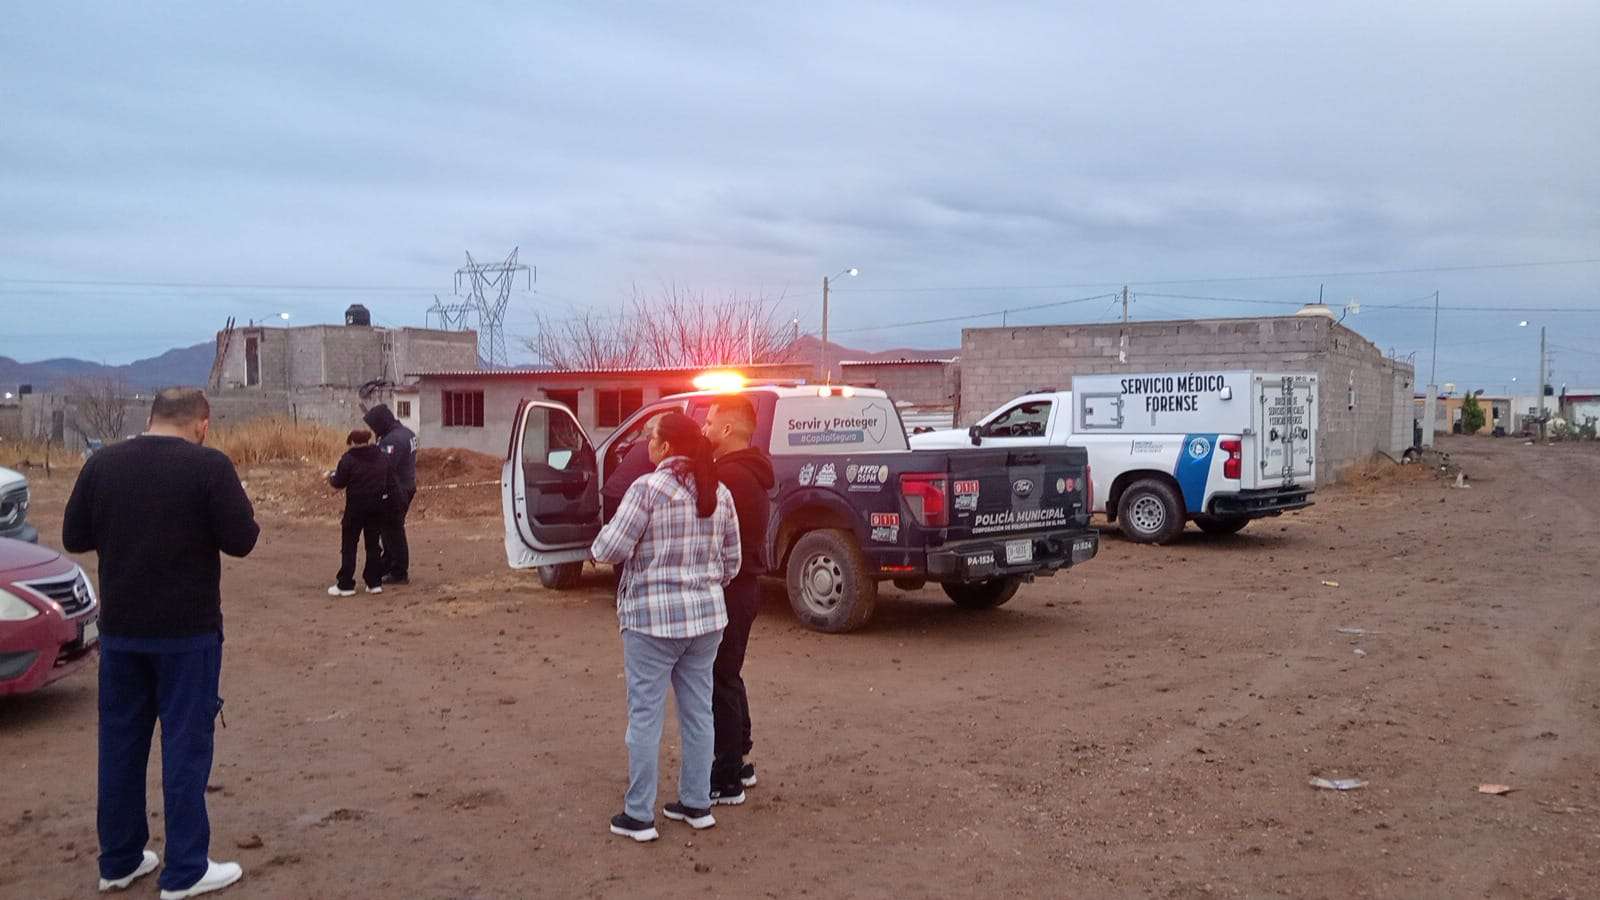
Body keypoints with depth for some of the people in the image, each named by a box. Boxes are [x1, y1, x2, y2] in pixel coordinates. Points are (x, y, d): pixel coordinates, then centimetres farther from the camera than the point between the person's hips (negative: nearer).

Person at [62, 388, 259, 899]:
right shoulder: (209, 467, -13)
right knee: (186, 745, 3)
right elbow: (241, 541, -12)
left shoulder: (102, 464, 1)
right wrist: (224, 511, 6)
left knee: (120, 743, 15)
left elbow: (74, 538, 7)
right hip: (187, 631, -4)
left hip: (119, 629, 5)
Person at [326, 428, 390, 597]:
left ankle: (345, 585, 5)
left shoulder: (349, 459, -11)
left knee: (349, 545, 5)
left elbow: (339, 483, -7)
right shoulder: (382, 457, 4)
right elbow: (389, 480, 9)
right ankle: (375, 582, 13)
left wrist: (331, 477, 13)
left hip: (357, 505, -5)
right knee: (373, 543, 13)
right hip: (379, 504, 5)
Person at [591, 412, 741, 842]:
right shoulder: (720, 494, 7)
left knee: (645, 716, 3)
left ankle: (639, 816, 10)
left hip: (652, 618, -6)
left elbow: (610, 549, -16)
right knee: (698, 712, 14)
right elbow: (731, 561, 11)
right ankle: (696, 804, 23)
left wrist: (600, 541, 6)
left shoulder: (648, 488, -13)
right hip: (707, 617, 6)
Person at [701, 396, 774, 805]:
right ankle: (738, 762, 32)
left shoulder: (731, 475, -20)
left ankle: (726, 780, 5)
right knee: (728, 678, 20)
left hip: (728, 589, -11)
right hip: (744, 585, 11)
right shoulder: (750, 472, 14)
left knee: (720, 683, -2)